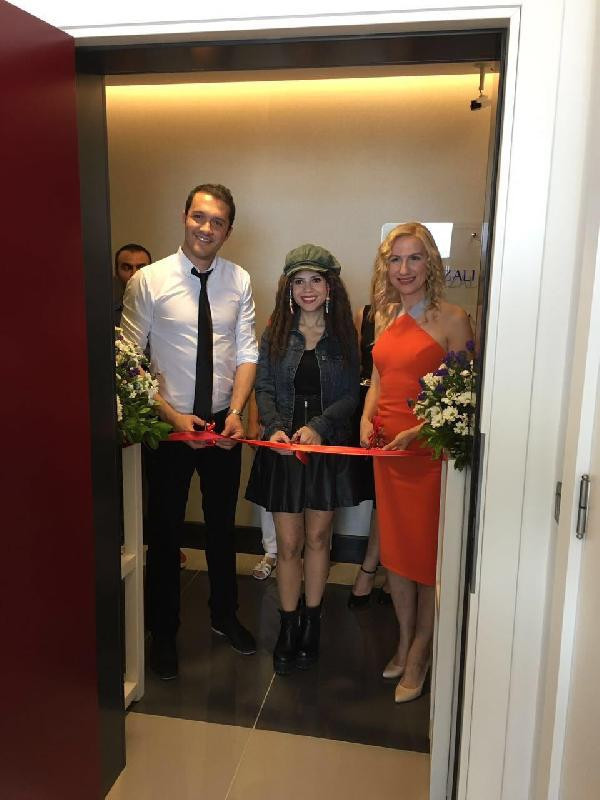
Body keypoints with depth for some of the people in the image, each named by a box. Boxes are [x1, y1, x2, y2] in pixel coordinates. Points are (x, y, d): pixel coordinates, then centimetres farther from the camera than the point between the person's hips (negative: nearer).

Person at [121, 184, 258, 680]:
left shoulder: (239, 280, -2)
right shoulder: (149, 281, -11)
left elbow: (248, 352, 0)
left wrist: (236, 411, -13)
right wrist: (172, 416, -18)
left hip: (224, 423, 3)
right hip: (169, 423, -3)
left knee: (223, 525, 19)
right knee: (165, 530, 11)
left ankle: (225, 615, 42)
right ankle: (164, 632, 34)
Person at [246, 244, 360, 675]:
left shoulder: (344, 335, 0)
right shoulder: (275, 334, 3)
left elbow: (351, 394, -3)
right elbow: (264, 387, 0)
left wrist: (318, 426, -18)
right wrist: (275, 427, -18)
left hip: (328, 447, 0)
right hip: (283, 447, 0)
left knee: (317, 538, 11)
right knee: (289, 544, 5)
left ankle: (311, 622, 29)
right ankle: (288, 628, 22)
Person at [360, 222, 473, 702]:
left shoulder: (453, 320, -9)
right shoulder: (386, 317, 11)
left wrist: (417, 432, -22)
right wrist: (366, 419, 0)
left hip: (431, 451, -6)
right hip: (387, 448, 6)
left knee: (428, 553, 6)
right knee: (395, 548, 15)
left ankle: (419, 653, 25)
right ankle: (404, 642, 34)